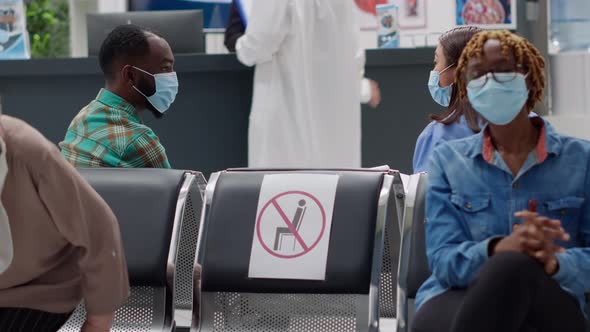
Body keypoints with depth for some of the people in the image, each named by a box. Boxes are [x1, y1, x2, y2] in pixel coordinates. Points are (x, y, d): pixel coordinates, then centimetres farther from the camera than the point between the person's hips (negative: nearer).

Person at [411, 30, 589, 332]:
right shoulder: (447, 161, 13)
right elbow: (444, 260, -1)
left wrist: (554, 262, -22)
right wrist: (498, 249, -24)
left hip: (549, 307, 0)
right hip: (456, 301, 0)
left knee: (515, 269, -38)